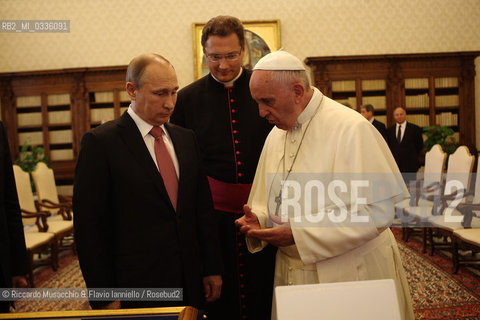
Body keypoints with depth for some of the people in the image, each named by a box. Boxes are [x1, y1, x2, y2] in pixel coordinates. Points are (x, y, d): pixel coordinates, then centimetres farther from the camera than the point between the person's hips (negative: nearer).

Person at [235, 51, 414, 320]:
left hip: (350, 273, -6)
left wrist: (299, 233, -24)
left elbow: (377, 211, -22)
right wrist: (259, 220, -8)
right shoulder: (275, 136, 7)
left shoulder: (351, 129, -16)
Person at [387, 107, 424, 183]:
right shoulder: (389, 130, 10)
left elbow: (420, 146, 6)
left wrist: (414, 159, 3)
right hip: (394, 165, 2)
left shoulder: (415, 128, 2)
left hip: (410, 165, -2)